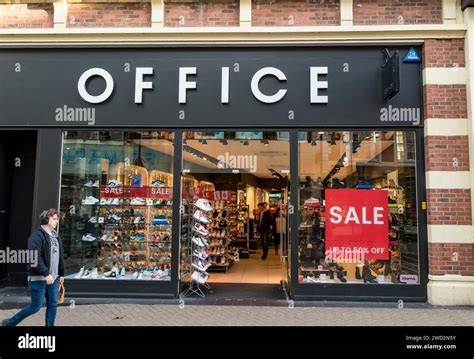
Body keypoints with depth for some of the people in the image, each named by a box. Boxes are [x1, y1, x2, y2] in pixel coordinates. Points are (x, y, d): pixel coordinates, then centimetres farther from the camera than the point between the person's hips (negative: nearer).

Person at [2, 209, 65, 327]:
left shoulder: (55, 236, 13)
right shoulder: (37, 235, -14)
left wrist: (61, 274, 17)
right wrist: (46, 274, -25)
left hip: (53, 277, 8)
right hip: (39, 278, -7)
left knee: (53, 305, 9)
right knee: (36, 306, 3)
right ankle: (9, 323, 22)